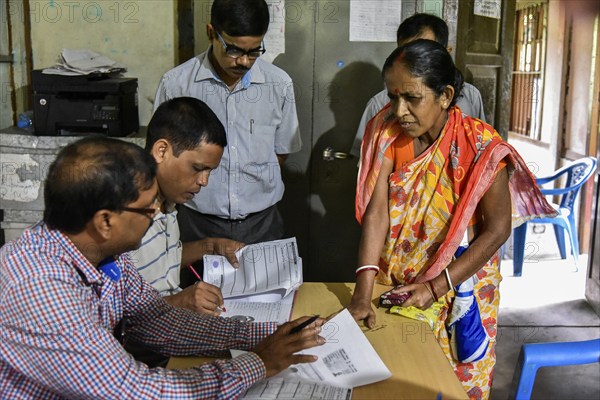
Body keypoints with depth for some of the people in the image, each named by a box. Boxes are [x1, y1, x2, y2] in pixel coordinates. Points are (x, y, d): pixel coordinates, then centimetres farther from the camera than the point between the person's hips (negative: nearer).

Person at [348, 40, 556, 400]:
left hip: (459, 286, -2)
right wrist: (363, 291, -28)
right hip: (392, 288, 3)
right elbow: (377, 210, -19)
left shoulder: (479, 146, -21)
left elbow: (497, 231, -17)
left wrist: (436, 288, -21)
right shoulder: (388, 131, -12)